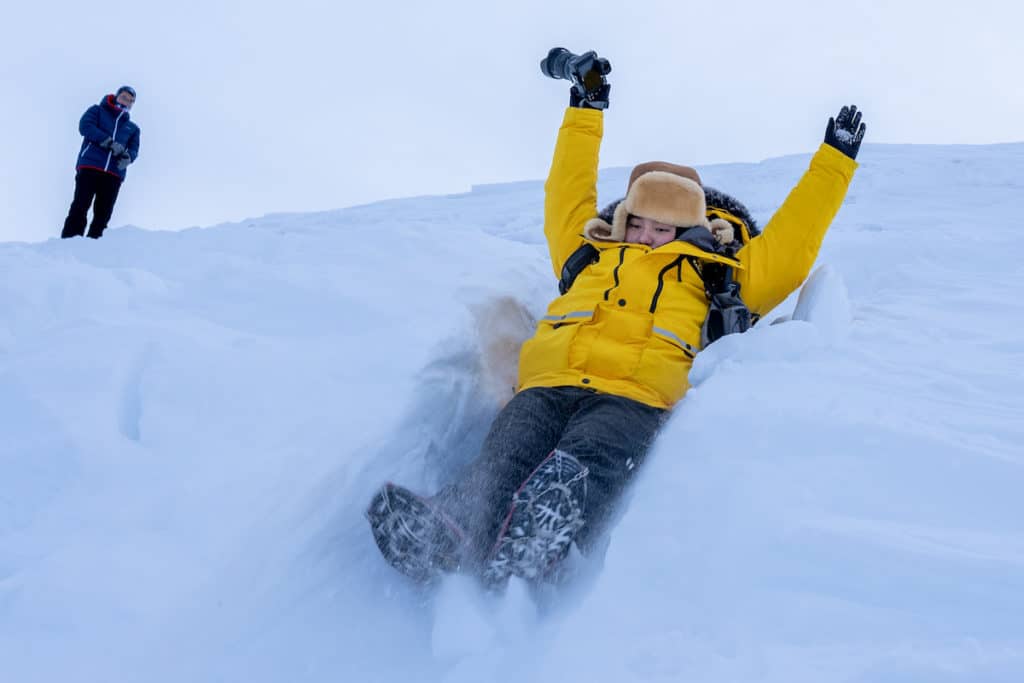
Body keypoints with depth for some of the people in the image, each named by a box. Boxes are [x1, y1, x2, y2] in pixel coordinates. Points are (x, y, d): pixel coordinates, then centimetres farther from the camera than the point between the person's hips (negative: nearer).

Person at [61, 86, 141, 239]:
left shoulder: (133, 128, 26)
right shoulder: (97, 111, 16)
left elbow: (134, 149, 13)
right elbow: (85, 126, -2)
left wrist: (127, 156, -13)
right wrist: (110, 143, -13)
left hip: (114, 174, 4)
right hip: (89, 167, -4)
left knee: (103, 215, -4)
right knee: (80, 208, -13)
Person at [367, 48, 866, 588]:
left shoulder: (716, 278, 36)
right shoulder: (590, 255, 40)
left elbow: (789, 248, 38)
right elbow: (567, 194, 50)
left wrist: (833, 161, 43)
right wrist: (585, 109, 57)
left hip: (634, 394, -2)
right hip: (549, 381, 2)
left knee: (592, 458, -39)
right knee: (509, 452, -33)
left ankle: (534, 550, -67)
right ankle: (450, 531, -61)